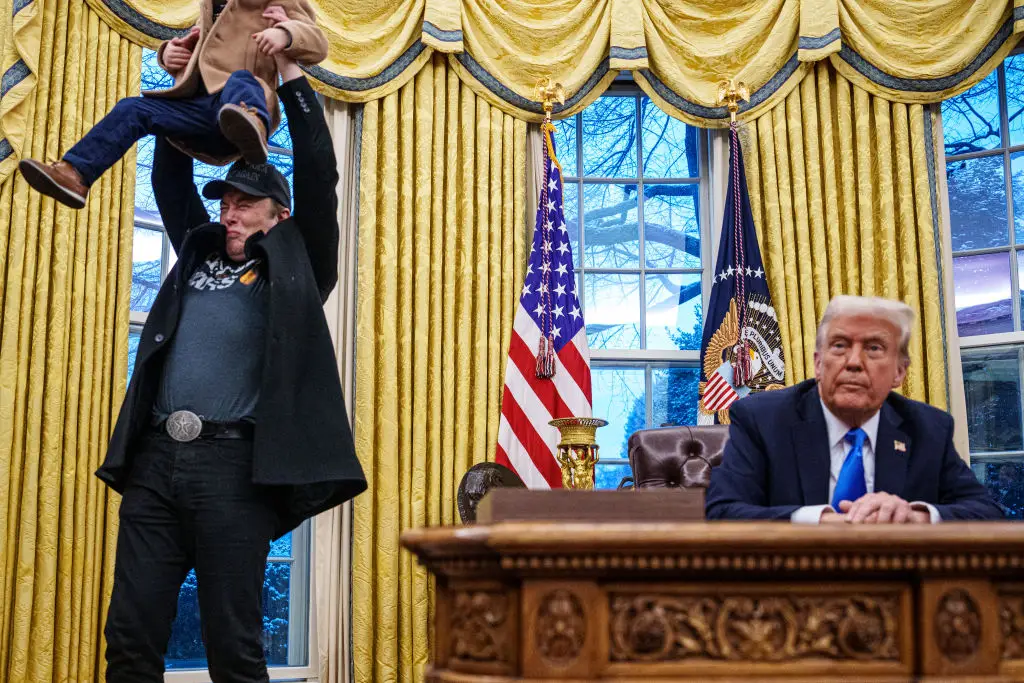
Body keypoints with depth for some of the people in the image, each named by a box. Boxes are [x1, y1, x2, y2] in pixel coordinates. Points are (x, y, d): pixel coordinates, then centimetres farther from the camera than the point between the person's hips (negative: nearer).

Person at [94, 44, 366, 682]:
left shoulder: (294, 266, 10)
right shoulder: (201, 250, 23)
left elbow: (319, 175, 4)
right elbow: (171, 181, 31)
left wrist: (290, 72, 8)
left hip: (234, 462, -5)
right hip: (155, 460, 5)